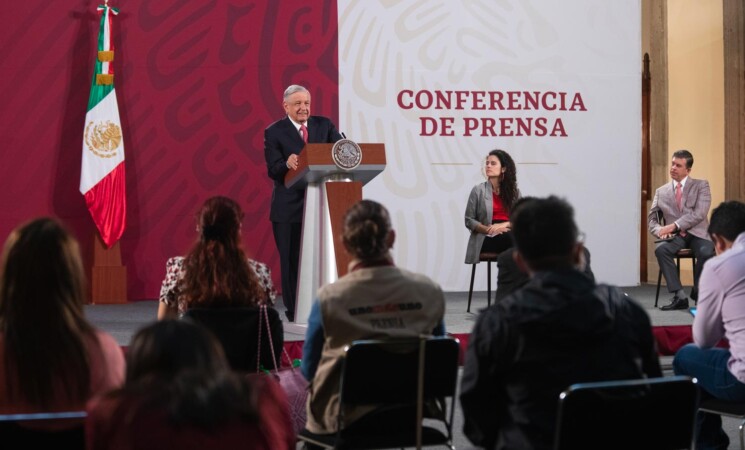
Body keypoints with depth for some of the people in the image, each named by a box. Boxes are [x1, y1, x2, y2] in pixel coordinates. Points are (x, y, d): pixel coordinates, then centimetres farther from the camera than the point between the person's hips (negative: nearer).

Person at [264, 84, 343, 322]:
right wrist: (287, 164, -32)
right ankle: (294, 312, 12)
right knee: (292, 261, 3)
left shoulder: (325, 125, 9)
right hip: (289, 208, -3)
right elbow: (273, 170, -10)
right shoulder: (274, 132, -2)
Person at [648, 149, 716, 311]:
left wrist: (674, 225, -18)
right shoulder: (661, 192, 16)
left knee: (706, 252, -35)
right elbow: (652, 218, 15)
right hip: (674, 236, 2)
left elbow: (699, 214, -8)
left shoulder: (701, 185, 7)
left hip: (697, 233, -2)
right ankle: (680, 296, -29)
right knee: (661, 249, -33)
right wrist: (660, 230, -10)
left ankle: (698, 292, -9)